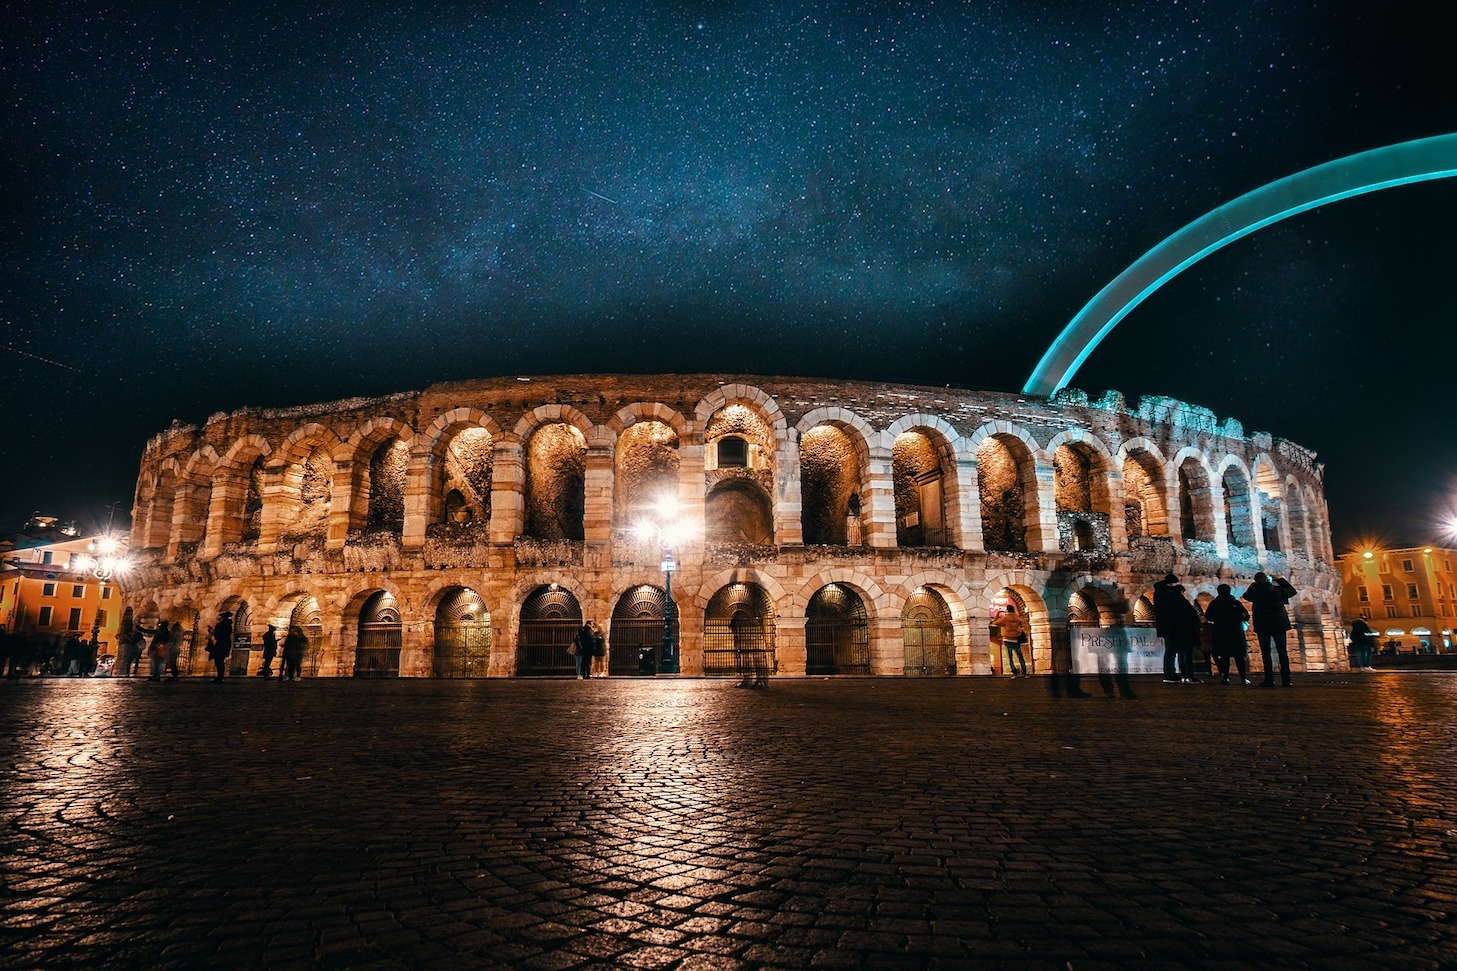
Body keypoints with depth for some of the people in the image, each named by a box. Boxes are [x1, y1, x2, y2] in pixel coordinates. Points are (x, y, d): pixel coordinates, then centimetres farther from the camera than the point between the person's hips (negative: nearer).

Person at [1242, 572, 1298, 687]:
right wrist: (1281, 579, 19)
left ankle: (1269, 680, -5)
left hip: (1262, 625, -1)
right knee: (1282, 652, 6)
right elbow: (1292, 591, 16)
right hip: (1278, 624, 1)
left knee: (1266, 653, 1)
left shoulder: (1255, 590, -5)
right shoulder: (1277, 589, -3)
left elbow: (1246, 596, 16)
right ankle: (1286, 679, 3)